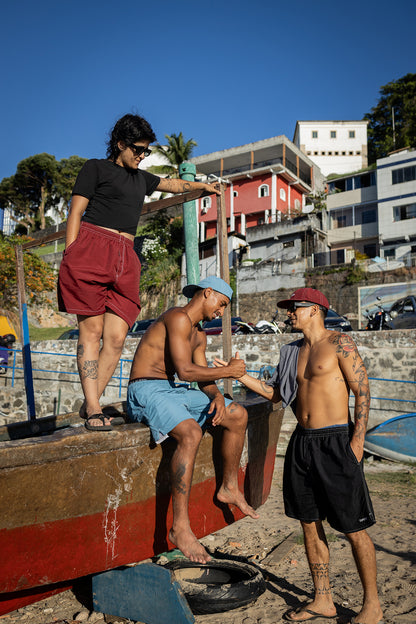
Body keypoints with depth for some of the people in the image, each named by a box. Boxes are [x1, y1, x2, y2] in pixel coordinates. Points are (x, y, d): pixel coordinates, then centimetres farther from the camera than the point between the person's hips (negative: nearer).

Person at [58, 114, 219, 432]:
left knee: (116, 336, -8)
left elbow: (173, 184, 47)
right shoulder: (96, 167, 11)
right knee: (92, 330, -9)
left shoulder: (141, 178, 28)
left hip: (125, 259, 5)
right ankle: (93, 408, -6)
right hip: (91, 249, -5)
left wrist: (201, 185, 59)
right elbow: (75, 213, 4)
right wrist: (70, 259, -7)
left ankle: (89, 404, 1)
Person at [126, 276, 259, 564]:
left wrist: (217, 397, -9)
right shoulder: (178, 318, -15)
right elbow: (185, 370, -23)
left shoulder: (199, 335, 17)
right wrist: (228, 371, -13)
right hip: (147, 391, -10)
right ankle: (180, 527, -27)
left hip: (173, 391, 10)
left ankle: (229, 488, 20)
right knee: (191, 432, -35)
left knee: (238, 415, 7)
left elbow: (204, 377, 13)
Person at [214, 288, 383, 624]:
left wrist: (357, 440, -15)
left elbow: (363, 391, -9)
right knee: (310, 524, 13)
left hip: (335, 442, -7)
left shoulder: (339, 343, -6)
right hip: (302, 442, 7)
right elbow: (275, 393, 14)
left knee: (353, 529, 3)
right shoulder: (294, 350, 12)